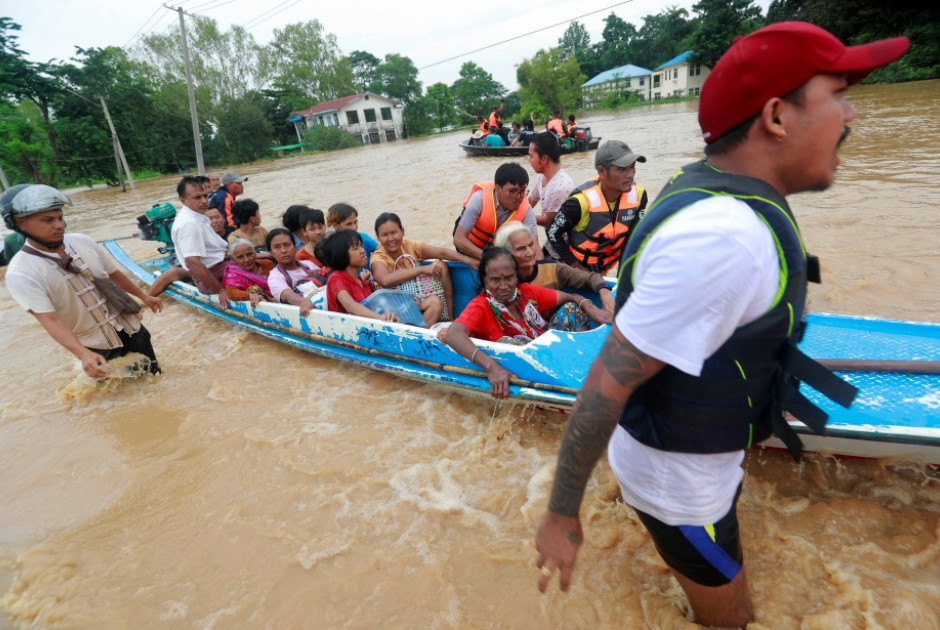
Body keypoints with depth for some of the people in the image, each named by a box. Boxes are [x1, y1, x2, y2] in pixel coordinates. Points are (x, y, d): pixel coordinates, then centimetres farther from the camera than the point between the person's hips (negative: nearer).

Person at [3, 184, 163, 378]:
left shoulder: (82, 241, -4)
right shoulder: (21, 273, -18)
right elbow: (49, 320, -27)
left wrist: (143, 296, 20)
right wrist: (83, 354, -41)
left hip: (129, 327, 4)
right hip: (95, 347, -4)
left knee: (153, 375, 19)